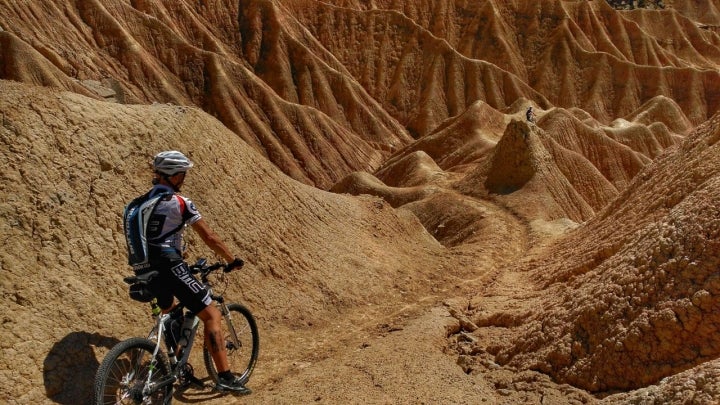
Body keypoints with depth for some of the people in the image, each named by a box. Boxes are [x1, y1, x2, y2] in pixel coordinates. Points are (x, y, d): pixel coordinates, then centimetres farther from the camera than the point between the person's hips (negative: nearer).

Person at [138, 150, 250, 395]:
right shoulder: (180, 203, -9)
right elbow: (209, 238, -7)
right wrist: (232, 260, 4)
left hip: (148, 267, 9)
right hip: (169, 265, -8)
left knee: (169, 314, 31)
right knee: (211, 315, -5)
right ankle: (225, 378, -11)